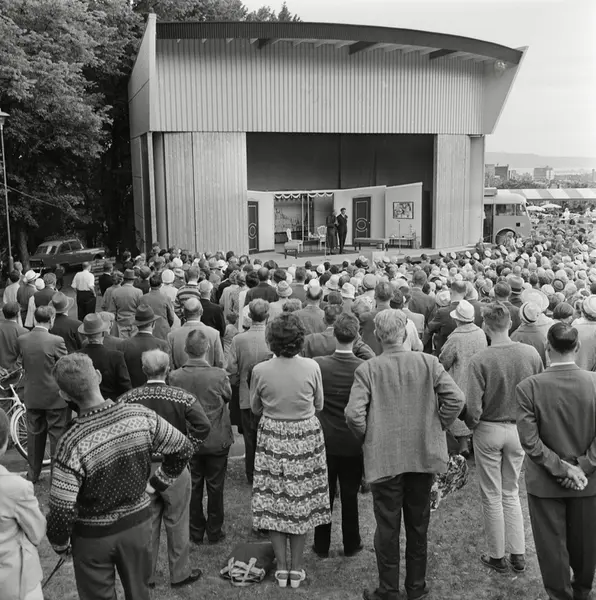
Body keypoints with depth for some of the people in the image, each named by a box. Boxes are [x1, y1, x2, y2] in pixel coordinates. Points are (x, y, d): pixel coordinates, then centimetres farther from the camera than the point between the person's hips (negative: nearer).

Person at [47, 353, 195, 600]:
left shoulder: (72, 443, -27)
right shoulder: (141, 416, -17)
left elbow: (61, 511, -23)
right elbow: (183, 448, -4)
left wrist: (59, 543, -3)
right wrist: (155, 485, 5)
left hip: (94, 534, -3)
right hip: (138, 522, 3)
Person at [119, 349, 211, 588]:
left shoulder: (127, 399, -8)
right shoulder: (183, 397, -13)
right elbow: (203, 426, -21)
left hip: (139, 468, 2)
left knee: (146, 524, 16)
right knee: (177, 523, 14)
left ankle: (145, 575, 29)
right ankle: (180, 573, 28)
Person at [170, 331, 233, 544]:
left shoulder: (175, 377, -16)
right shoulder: (219, 375, -22)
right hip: (217, 440, -2)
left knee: (193, 487, 17)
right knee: (215, 487, 14)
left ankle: (196, 532, 28)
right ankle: (214, 531, 26)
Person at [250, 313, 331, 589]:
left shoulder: (260, 371, -12)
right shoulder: (312, 367, -13)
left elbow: (255, 408, 3)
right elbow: (318, 405, 1)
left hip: (272, 440, 0)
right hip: (306, 439, 0)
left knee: (273, 502, 13)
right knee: (302, 503, 12)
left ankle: (281, 568, 21)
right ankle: (296, 570, 22)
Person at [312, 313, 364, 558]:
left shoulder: (318, 365, -15)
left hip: (325, 440, 0)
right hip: (353, 443, 0)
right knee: (350, 496, 13)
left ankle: (321, 546, 23)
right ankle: (351, 545, 26)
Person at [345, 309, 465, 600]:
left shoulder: (367, 369, -11)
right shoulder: (428, 363, -4)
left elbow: (354, 414, -18)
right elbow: (456, 398, -8)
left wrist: (368, 438, -1)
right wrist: (436, 427, 4)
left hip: (384, 458, -2)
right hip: (423, 455, 3)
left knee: (387, 526, 10)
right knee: (418, 524, 18)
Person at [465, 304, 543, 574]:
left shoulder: (480, 360, -21)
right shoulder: (531, 354, -9)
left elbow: (473, 408, -20)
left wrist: (472, 425, 0)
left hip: (488, 430, -4)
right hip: (519, 430, 4)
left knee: (492, 496, 12)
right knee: (511, 493, 20)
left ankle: (498, 557, 24)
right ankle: (518, 555, 24)